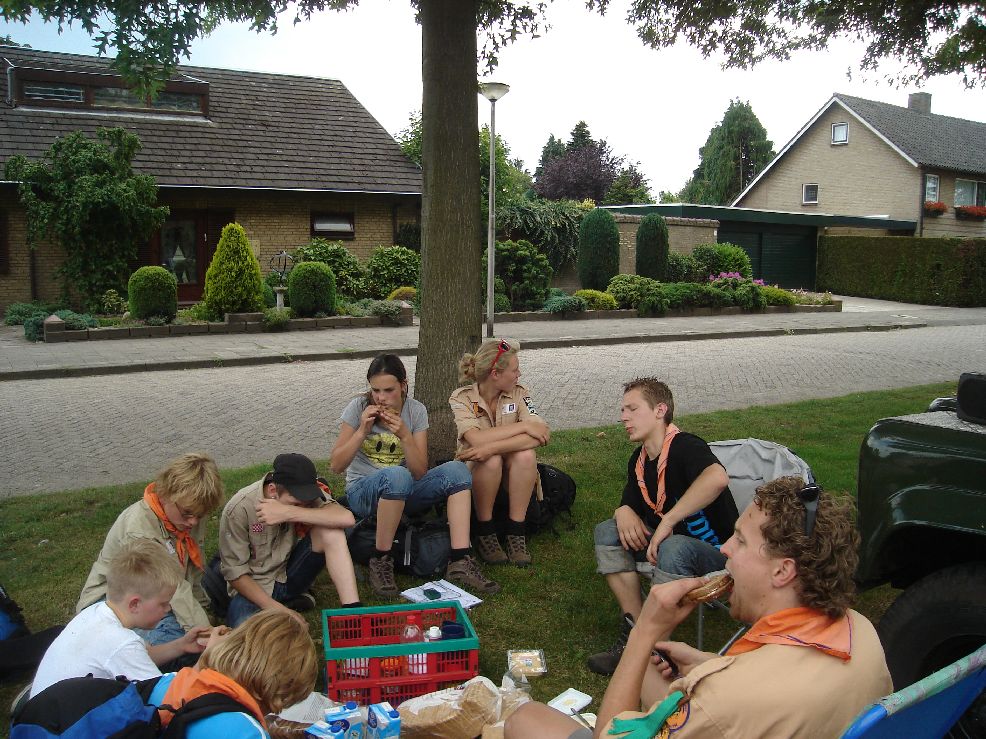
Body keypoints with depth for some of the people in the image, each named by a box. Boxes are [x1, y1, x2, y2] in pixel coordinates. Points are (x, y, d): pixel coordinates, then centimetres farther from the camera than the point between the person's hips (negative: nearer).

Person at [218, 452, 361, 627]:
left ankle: (353, 611, -22)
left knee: (330, 531, -25)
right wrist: (279, 610, -25)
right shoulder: (239, 509, -22)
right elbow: (235, 572, -16)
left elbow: (346, 518, -33)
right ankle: (289, 604, -7)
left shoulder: (306, 495, -14)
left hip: (290, 576, 3)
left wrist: (289, 513, -38)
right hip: (253, 587, -3)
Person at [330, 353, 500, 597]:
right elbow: (337, 465, -10)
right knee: (397, 475, -38)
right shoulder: (358, 407, -8)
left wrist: (405, 435, -23)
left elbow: (420, 472, -9)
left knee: (457, 470, -22)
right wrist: (362, 430, -21)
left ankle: (461, 561, -29)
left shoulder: (416, 411, -3)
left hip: (404, 493, 3)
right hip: (362, 491, -3)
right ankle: (381, 560, -22)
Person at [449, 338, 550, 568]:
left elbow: (541, 434, -22)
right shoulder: (461, 398, -11)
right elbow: (477, 439, -29)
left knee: (526, 454, -29)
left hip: (512, 474, 2)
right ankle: (484, 532, -14)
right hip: (474, 471, -2)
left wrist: (492, 447, -34)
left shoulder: (519, 394, -4)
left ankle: (516, 533, -19)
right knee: (492, 461, -34)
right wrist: (523, 426, -25)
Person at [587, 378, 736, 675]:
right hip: (668, 540, 8)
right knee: (607, 532, -6)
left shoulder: (684, 447, -22)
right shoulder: (639, 460, 5)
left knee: (674, 547, -38)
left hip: (717, 553, -8)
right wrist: (624, 512, -13)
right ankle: (636, 630, -12)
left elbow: (717, 477, -44)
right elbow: (630, 504, 14)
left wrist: (668, 520, -37)